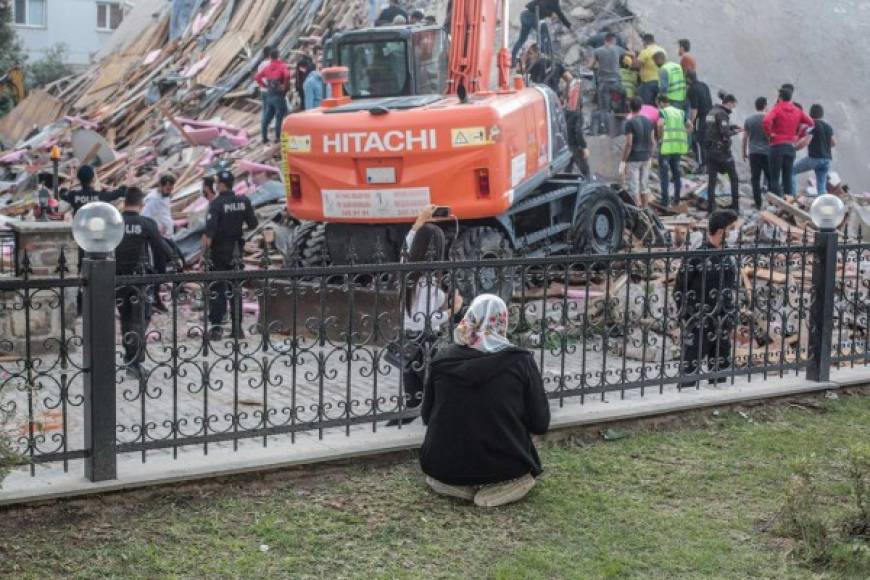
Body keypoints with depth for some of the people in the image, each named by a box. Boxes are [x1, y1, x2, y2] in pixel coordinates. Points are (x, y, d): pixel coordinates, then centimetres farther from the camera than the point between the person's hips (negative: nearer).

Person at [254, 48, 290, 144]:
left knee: (267, 117, 12)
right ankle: (278, 138, 0)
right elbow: (287, 75, -29)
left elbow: (257, 77, 12)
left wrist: (263, 86, 12)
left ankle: (264, 137, 16)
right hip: (279, 95, -6)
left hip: (269, 95, 6)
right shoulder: (282, 66, -8)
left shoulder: (267, 67, 10)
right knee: (280, 117, 0)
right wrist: (285, 86, -16)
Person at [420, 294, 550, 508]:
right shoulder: (521, 361, -9)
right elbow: (540, 424, -4)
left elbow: (427, 416, 8)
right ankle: (499, 486, 4)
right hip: (503, 465, -2)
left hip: (444, 466, 2)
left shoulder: (442, 359, -3)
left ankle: (451, 483, 7)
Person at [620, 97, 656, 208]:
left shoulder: (630, 123, -12)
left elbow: (629, 144, -16)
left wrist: (623, 162, -12)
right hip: (645, 158, 6)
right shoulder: (649, 122, 5)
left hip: (633, 159, -6)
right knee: (644, 187, 13)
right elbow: (652, 142, 8)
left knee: (634, 188, -1)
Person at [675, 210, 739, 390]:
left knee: (720, 371, 14)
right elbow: (679, 291, -9)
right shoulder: (696, 256, -13)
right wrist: (689, 316, -10)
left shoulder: (729, 257, 8)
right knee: (690, 372, -2)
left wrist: (731, 317, 12)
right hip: (698, 328, -7)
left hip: (722, 328, 7)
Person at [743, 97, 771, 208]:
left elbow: (745, 138, 8)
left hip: (753, 153, 2)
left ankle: (758, 203, 0)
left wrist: (744, 152, 17)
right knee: (770, 178, 6)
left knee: (755, 179, 2)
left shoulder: (748, 120, 4)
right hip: (766, 152, -2)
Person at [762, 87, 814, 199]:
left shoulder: (777, 109, -6)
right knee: (788, 177, 11)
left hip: (777, 145, -5)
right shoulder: (797, 111, 11)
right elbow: (811, 123, 16)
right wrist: (798, 134, 17)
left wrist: (769, 134, -9)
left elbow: (766, 121, -24)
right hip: (791, 147, 5)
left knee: (775, 177, -2)